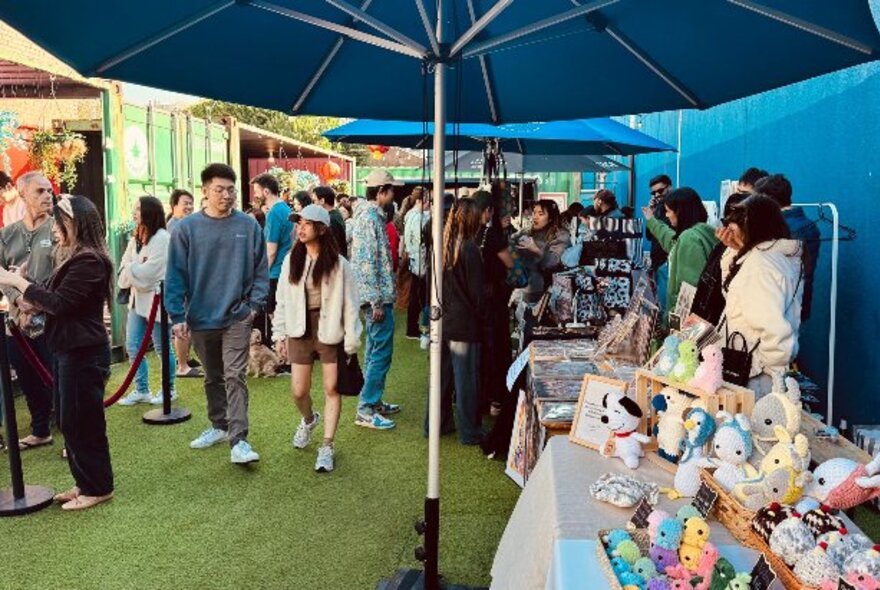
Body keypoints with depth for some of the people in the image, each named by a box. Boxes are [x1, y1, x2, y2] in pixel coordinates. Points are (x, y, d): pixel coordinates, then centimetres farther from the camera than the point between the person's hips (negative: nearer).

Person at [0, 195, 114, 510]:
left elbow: (59, 302, -22)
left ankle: (98, 488, 12)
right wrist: (28, 301, 1)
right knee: (70, 421, 15)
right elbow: (55, 297, 17)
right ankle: (85, 483, 26)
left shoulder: (90, 261, -18)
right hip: (69, 350, 10)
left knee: (83, 422, -1)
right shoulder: (76, 258, 13)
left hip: (84, 353, -10)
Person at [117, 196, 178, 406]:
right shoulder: (136, 238, 13)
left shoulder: (162, 238, -15)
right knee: (133, 346, 8)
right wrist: (136, 268, -12)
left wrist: (130, 267, -4)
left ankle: (169, 389, 19)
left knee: (162, 347, 4)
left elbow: (147, 272, -20)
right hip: (137, 298, 8)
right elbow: (124, 267, 8)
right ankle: (141, 390, 20)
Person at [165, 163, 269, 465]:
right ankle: (219, 426, 34)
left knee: (235, 377, -7)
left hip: (237, 316, -2)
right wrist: (177, 315, -7)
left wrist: (256, 303, -5)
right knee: (212, 377, 17)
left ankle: (238, 440, -6)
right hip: (201, 317, 2)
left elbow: (260, 269, 3)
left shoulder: (248, 226, -3)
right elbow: (175, 274, -4)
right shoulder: (186, 228, -4)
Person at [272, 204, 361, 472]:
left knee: (332, 389, 2)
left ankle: (327, 447, 15)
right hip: (300, 330, 3)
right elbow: (282, 299, 6)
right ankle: (308, 419, 41)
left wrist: (351, 342, -9)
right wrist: (279, 334, 4)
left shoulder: (338, 264, -10)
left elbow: (350, 304, -8)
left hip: (330, 331, -3)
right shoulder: (292, 259, 0)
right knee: (298, 391, 6)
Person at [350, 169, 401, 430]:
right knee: (381, 352, -6)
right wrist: (377, 301, -21)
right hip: (377, 296, -11)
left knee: (375, 350, 17)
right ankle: (365, 410, 0)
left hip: (377, 294, 11)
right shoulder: (371, 218, -16)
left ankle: (374, 401, 27)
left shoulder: (372, 215, 14)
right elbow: (368, 262, -22)